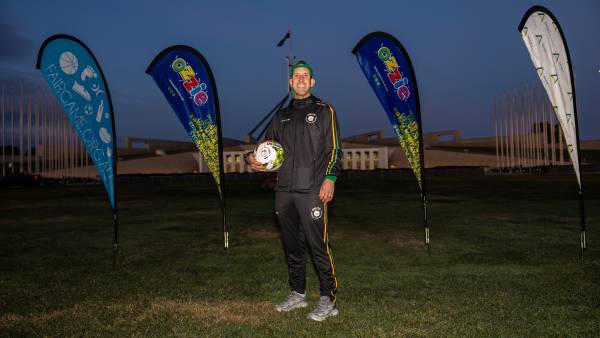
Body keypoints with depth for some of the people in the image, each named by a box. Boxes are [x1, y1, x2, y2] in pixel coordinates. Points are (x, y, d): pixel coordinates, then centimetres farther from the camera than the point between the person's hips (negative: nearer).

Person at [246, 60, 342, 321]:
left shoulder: (324, 111, 5)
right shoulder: (282, 116, 19)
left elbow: (334, 148, -2)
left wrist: (330, 177, -14)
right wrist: (253, 159, 2)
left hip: (312, 191, -5)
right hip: (284, 191, 5)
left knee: (318, 245, -6)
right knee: (292, 245, 12)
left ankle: (328, 300, 5)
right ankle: (298, 294, 26)